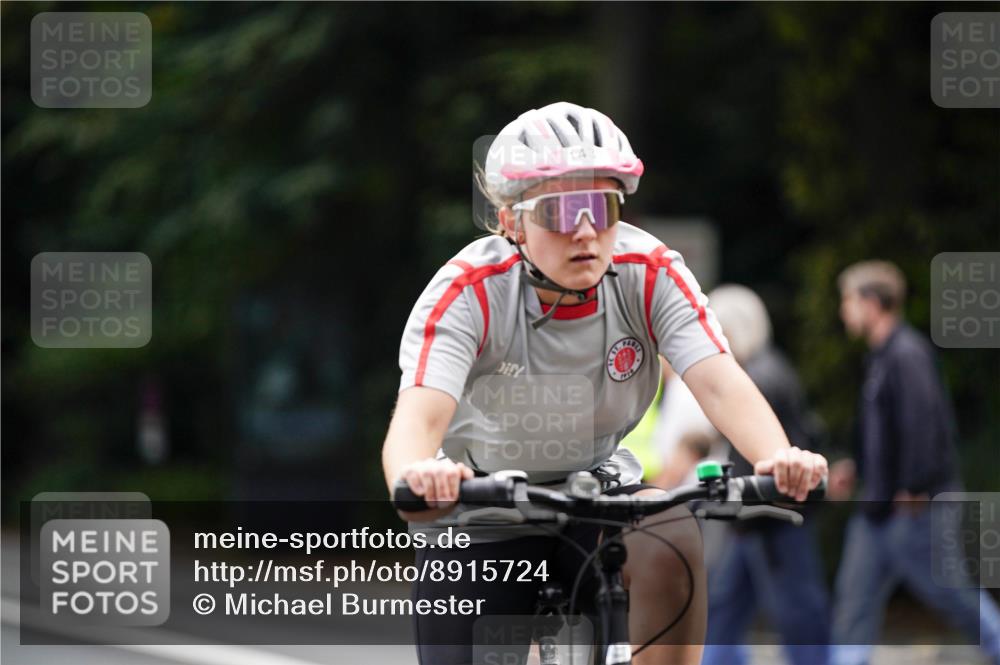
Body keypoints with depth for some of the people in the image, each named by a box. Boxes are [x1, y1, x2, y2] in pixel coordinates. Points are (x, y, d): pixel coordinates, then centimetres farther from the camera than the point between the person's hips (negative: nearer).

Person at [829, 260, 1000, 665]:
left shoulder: (908, 355, -17)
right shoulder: (881, 357, 14)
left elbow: (924, 422, -24)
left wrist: (914, 488, -23)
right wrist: (855, 467, 17)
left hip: (913, 508, -10)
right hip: (879, 508, 10)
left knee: (946, 589, 0)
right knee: (856, 592, 5)